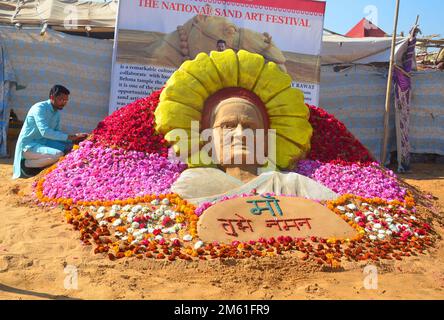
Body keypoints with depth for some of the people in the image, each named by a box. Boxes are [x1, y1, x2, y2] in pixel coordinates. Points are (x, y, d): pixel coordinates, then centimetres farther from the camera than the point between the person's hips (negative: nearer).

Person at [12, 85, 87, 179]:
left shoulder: (57, 111, 6)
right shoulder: (39, 108, -19)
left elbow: (57, 132, 10)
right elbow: (45, 131, -32)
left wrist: (73, 139, -8)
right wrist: (69, 137, -34)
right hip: (28, 146, -9)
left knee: (70, 147, -1)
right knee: (58, 154, -28)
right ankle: (27, 164, -8)